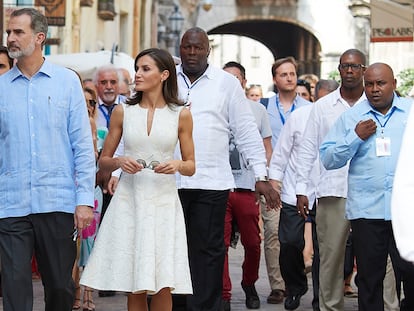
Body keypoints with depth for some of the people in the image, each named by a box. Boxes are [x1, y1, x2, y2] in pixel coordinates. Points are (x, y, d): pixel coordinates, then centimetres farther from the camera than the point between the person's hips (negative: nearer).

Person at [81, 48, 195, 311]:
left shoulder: (181, 114, 5)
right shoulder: (123, 112, 7)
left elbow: (191, 166, 9)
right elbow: (103, 161, 11)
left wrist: (178, 165, -12)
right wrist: (119, 162, -9)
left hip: (164, 200, -1)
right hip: (129, 200, 1)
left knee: (163, 287, -6)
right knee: (135, 288, 0)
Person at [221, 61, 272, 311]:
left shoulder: (257, 110, 10)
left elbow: (267, 149, 13)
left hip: (247, 187, 1)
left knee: (252, 243, 5)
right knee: (220, 243, -2)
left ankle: (250, 285, 28)